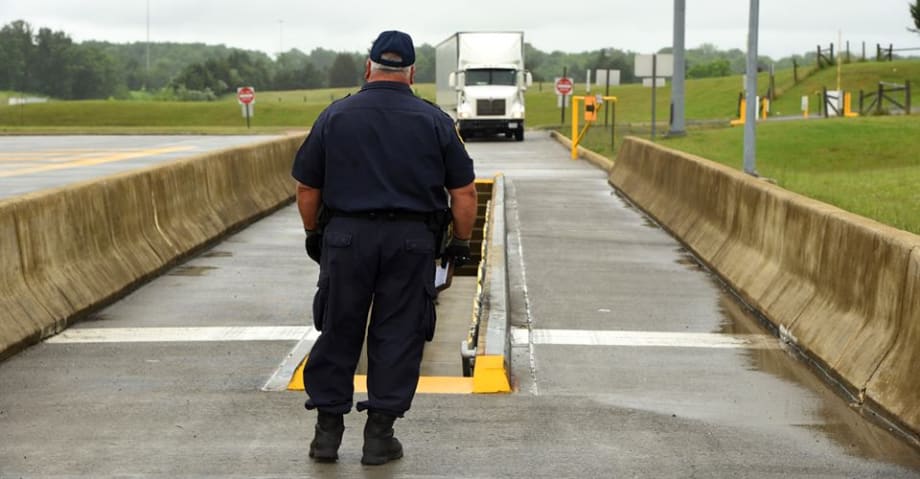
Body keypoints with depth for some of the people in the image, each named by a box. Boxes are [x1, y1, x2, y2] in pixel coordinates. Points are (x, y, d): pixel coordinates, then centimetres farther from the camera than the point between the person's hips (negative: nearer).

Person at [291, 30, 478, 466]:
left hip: (346, 237, 1)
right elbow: (464, 191, 1)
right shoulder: (434, 121, 1)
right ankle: (379, 436, 8)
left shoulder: (334, 116, 2)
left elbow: (306, 187, 5)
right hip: (411, 242, 0)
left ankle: (328, 431, 15)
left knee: (338, 333, 11)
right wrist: (461, 242, 12)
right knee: (397, 337, 6)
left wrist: (313, 233, 19)